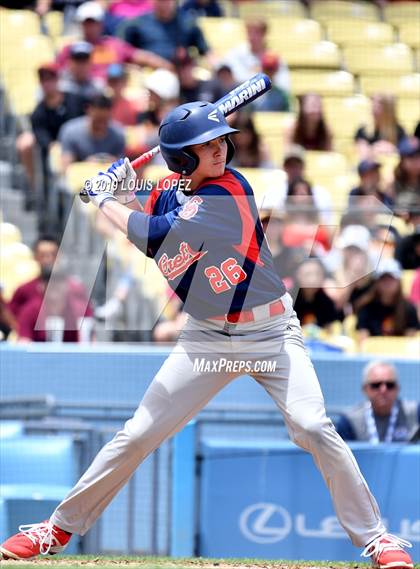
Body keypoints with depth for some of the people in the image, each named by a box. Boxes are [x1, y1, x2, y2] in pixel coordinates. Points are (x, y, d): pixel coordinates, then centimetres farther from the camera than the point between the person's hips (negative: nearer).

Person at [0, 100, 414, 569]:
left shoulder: (227, 191, -20)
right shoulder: (171, 191, 0)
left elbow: (154, 235, -22)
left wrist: (104, 200, -7)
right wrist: (123, 196, -3)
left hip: (271, 334, -5)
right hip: (207, 337, 5)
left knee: (313, 428, -21)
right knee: (137, 435, 1)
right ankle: (59, 527, 13)